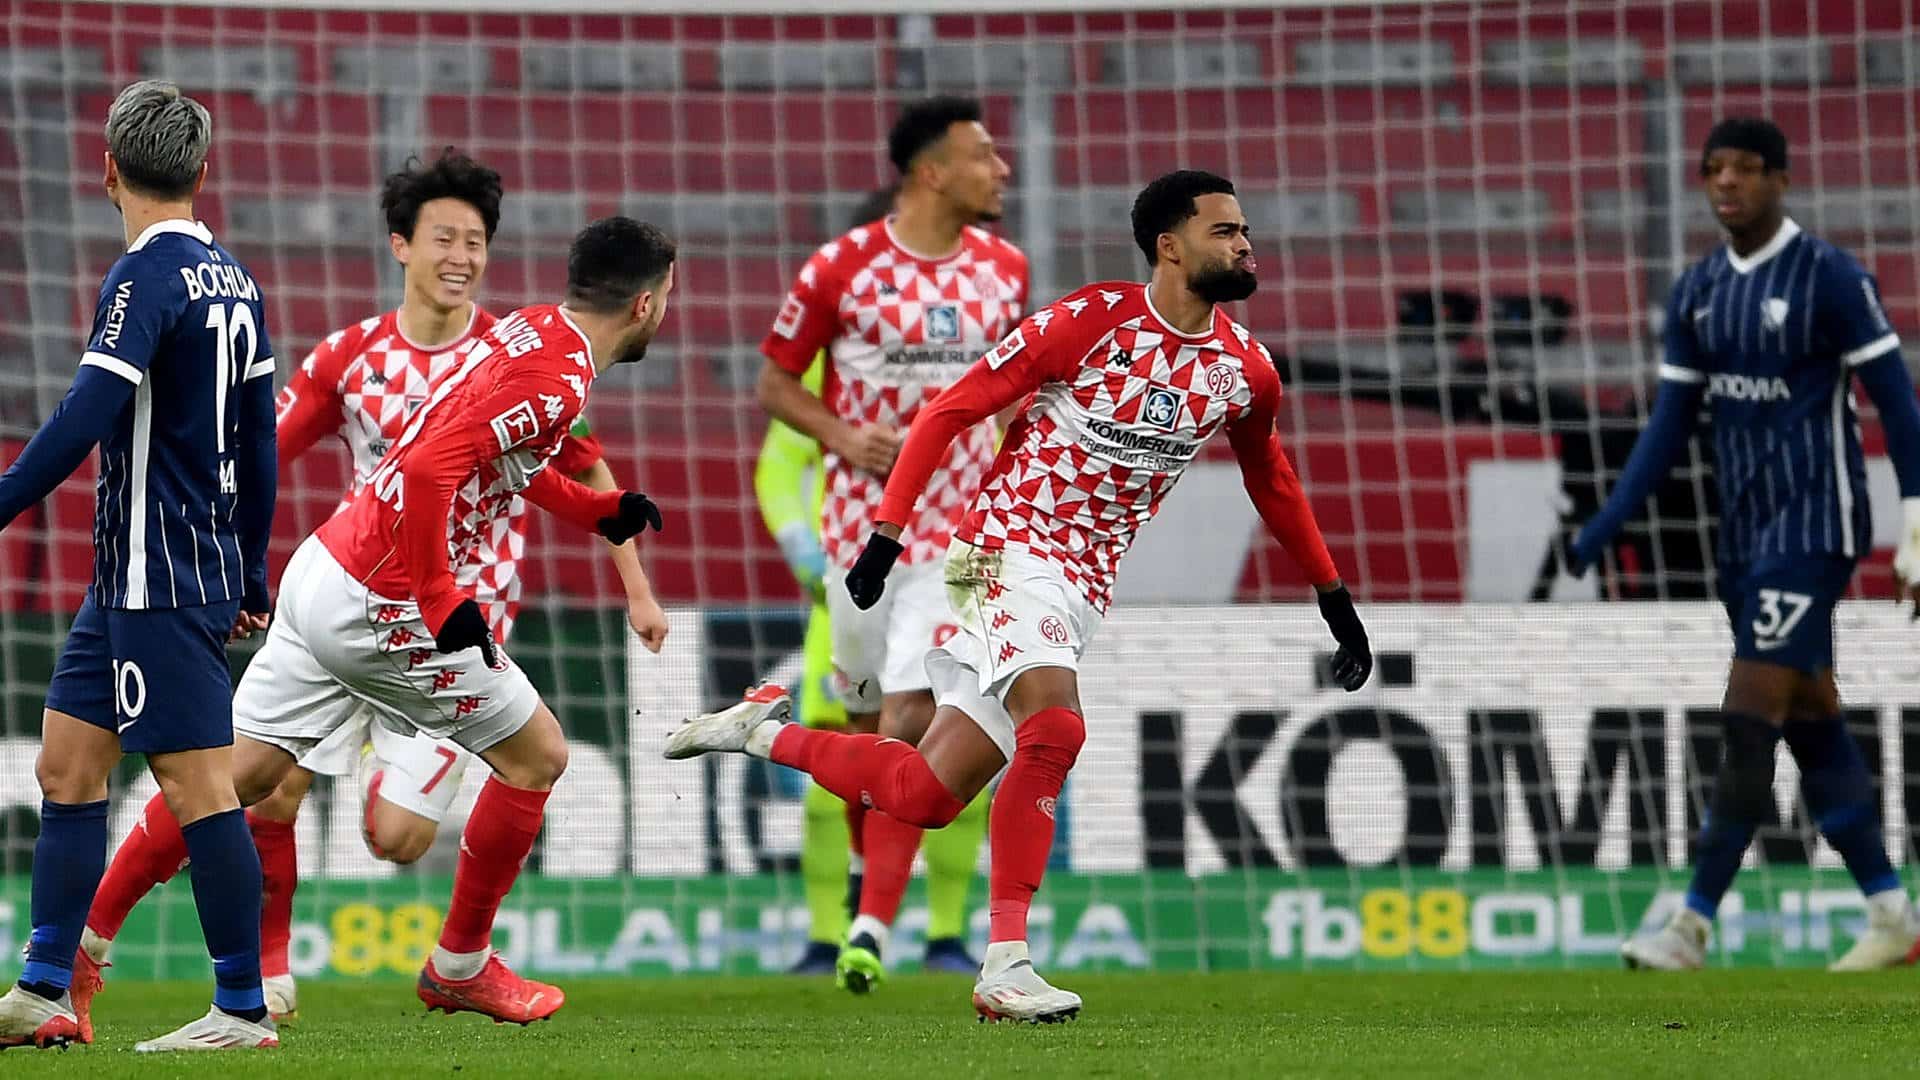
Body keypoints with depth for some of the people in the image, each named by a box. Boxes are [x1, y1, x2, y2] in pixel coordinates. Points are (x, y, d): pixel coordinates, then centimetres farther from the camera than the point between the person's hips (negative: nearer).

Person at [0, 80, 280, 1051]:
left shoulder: (146, 277, -14)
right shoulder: (234, 281, 12)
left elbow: (83, 420, -23)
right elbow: (259, 442, 17)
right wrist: (250, 577, 24)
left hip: (158, 582, -9)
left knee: (198, 786, -6)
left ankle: (242, 1009, -4)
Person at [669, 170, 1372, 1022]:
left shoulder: (1244, 370, 4)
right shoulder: (1090, 321, -12)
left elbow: (1271, 481, 23)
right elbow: (951, 410, -8)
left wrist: (1334, 599, 25)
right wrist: (888, 533, -13)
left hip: (1084, 591, 6)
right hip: (1010, 553, -6)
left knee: (925, 795, 1)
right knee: (1054, 729, -30)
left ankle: (766, 734, 24)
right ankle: (1005, 964, -26)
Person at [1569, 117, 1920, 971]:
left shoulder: (1829, 277, -9)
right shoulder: (1697, 291, 10)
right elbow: (1669, 424, 12)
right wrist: (1598, 535, 4)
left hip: (1813, 527, -7)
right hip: (1744, 533, 7)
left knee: (1749, 719, -12)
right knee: (1812, 726, 9)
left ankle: (1692, 926, -12)